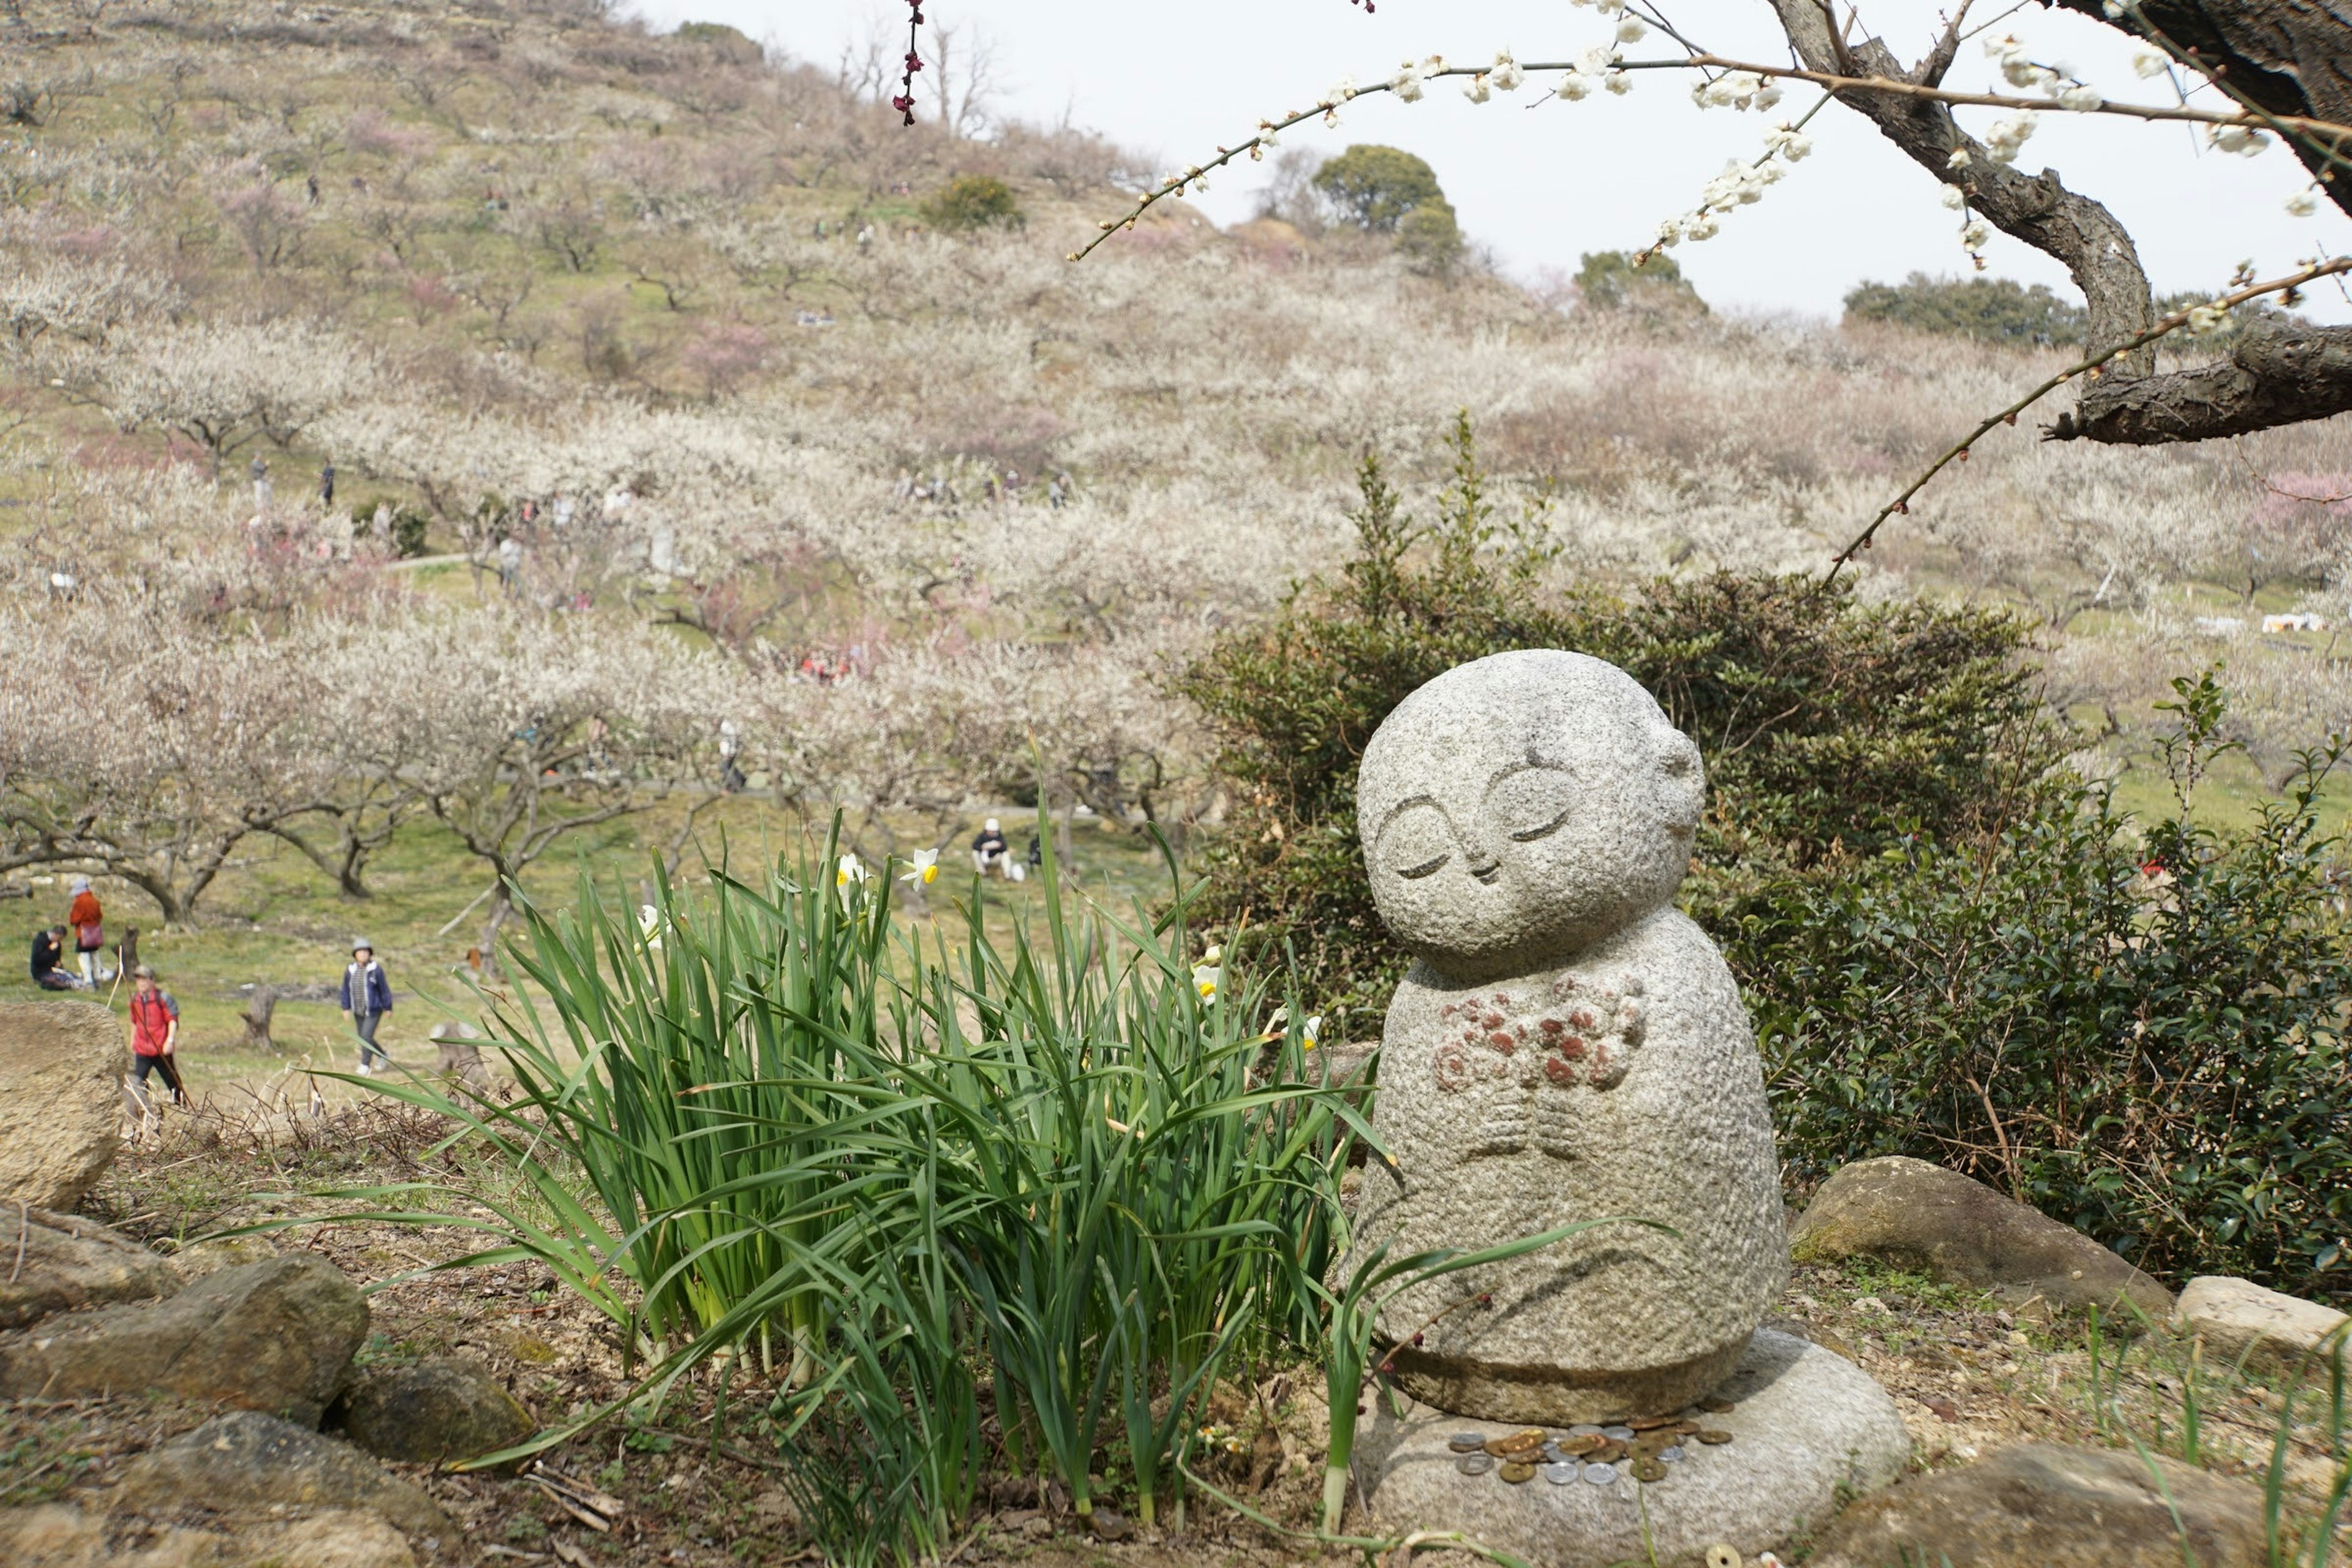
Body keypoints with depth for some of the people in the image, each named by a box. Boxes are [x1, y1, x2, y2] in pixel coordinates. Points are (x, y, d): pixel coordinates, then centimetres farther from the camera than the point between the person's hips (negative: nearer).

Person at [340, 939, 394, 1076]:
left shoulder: (376, 969, -12)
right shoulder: (350, 970, -1)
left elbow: (384, 989, -6)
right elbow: (346, 990, 6)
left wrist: (388, 1007, -3)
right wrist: (346, 1008, 1)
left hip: (373, 1010, -5)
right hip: (358, 1012, 5)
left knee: (366, 1036, -13)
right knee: (363, 1038, 13)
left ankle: (365, 1066, -2)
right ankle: (384, 1056, 35)